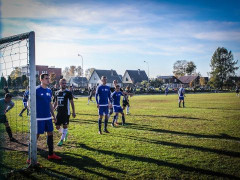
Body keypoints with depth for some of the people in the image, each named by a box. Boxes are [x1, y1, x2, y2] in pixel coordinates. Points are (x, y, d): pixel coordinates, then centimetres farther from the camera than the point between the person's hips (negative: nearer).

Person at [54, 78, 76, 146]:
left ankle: (61, 140, 13)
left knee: (65, 126, 1)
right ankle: (65, 133, 34)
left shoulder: (68, 92, -5)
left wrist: (73, 112, -6)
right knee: (57, 127, 6)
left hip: (66, 113, -5)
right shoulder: (57, 92, 10)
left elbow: (72, 102, -3)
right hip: (59, 112, 5)